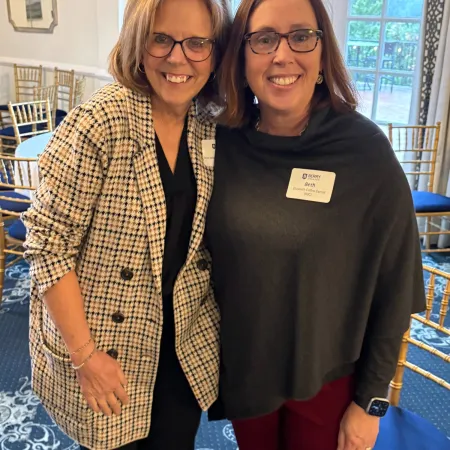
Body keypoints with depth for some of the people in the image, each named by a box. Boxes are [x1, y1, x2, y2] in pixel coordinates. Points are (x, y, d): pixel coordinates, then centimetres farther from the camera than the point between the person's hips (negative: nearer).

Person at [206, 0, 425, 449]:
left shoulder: (365, 150, -17)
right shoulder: (223, 144, -8)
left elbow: (393, 288, -11)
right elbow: (208, 257, 4)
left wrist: (371, 400, -6)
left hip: (328, 380, -2)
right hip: (241, 371, 3)